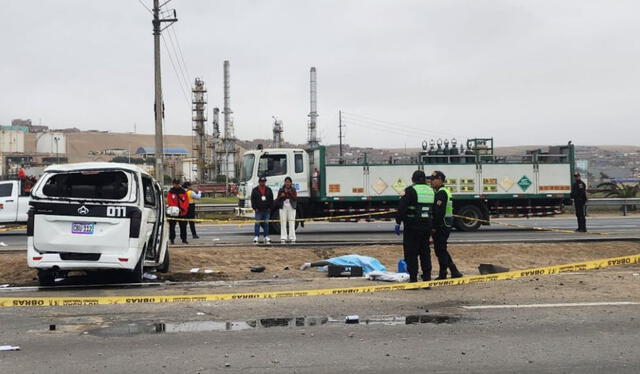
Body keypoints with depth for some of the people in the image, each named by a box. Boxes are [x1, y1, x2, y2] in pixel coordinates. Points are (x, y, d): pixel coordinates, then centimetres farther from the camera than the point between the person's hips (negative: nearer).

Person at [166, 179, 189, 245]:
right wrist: (175, 207, -18)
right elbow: (169, 201, -5)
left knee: (183, 226, 5)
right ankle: (172, 239, 8)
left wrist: (183, 208, -9)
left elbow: (186, 201, 4)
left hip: (182, 212, 2)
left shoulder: (183, 192, 7)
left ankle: (184, 239, 14)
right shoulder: (170, 192, 1)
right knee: (172, 226, 0)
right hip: (173, 212, -2)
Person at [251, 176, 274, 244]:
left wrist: (270, 208, 2)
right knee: (257, 224, -4)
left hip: (266, 211, 2)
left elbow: (271, 199, 11)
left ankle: (266, 237, 11)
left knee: (266, 224, 5)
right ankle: (256, 237, -1)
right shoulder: (255, 190, 4)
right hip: (258, 210, -2)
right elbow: (252, 200, 2)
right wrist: (255, 208, -6)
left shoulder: (268, 190, 11)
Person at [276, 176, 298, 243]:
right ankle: (283, 238, 0)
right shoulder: (281, 190, 10)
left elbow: (295, 198, -5)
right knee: (283, 223, -3)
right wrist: (281, 196, -10)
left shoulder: (293, 189, 7)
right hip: (283, 207, 1)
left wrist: (289, 193, -12)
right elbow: (278, 200, 9)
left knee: (292, 223, -3)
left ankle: (292, 238, 1)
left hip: (291, 207, -1)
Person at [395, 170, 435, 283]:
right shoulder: (431, 191, 11)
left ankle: (413, 279, -5)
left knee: (411, 253, -2)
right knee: (425, 252, 13)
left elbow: (402, 208, -15)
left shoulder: (410, 190, -9)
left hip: (412, 226, -6)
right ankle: (427, 278, 15)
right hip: (427, 226, 6)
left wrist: (398, 223, -11)